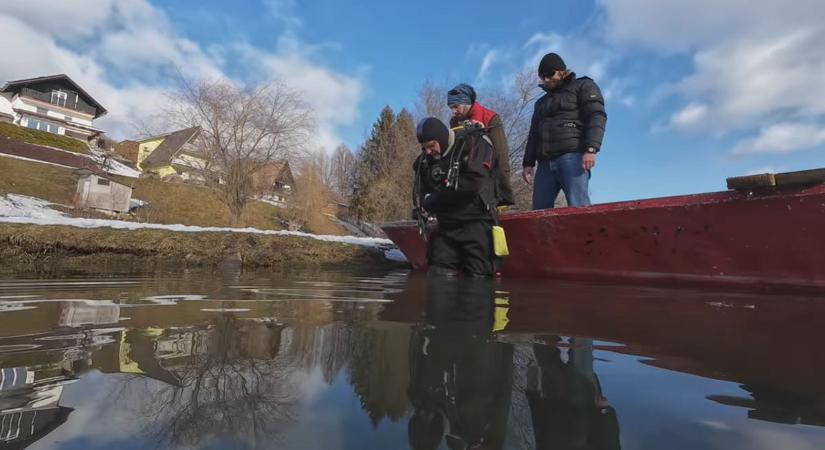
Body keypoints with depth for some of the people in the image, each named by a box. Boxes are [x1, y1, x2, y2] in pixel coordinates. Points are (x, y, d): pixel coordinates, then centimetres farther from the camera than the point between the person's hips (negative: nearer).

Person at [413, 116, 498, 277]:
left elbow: (474, 182, -21)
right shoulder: (426, 160, 11)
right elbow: (420, 192, 19)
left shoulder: (473, 143, -8)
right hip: (445, 227, 6)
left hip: (475, 223, -6)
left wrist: (434, 198, -13)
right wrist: (422, 206, -6)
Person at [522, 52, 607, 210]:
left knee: (578, 207, -18)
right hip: (545, 162, 6)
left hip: (572, 156, -6)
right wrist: (528, 162, 14)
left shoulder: (583, 86, 14)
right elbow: (533, 135, 27)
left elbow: (597, 117, -1)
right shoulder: (541, 102, 32)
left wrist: (591, 149, -17)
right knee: (539, 211, -4)